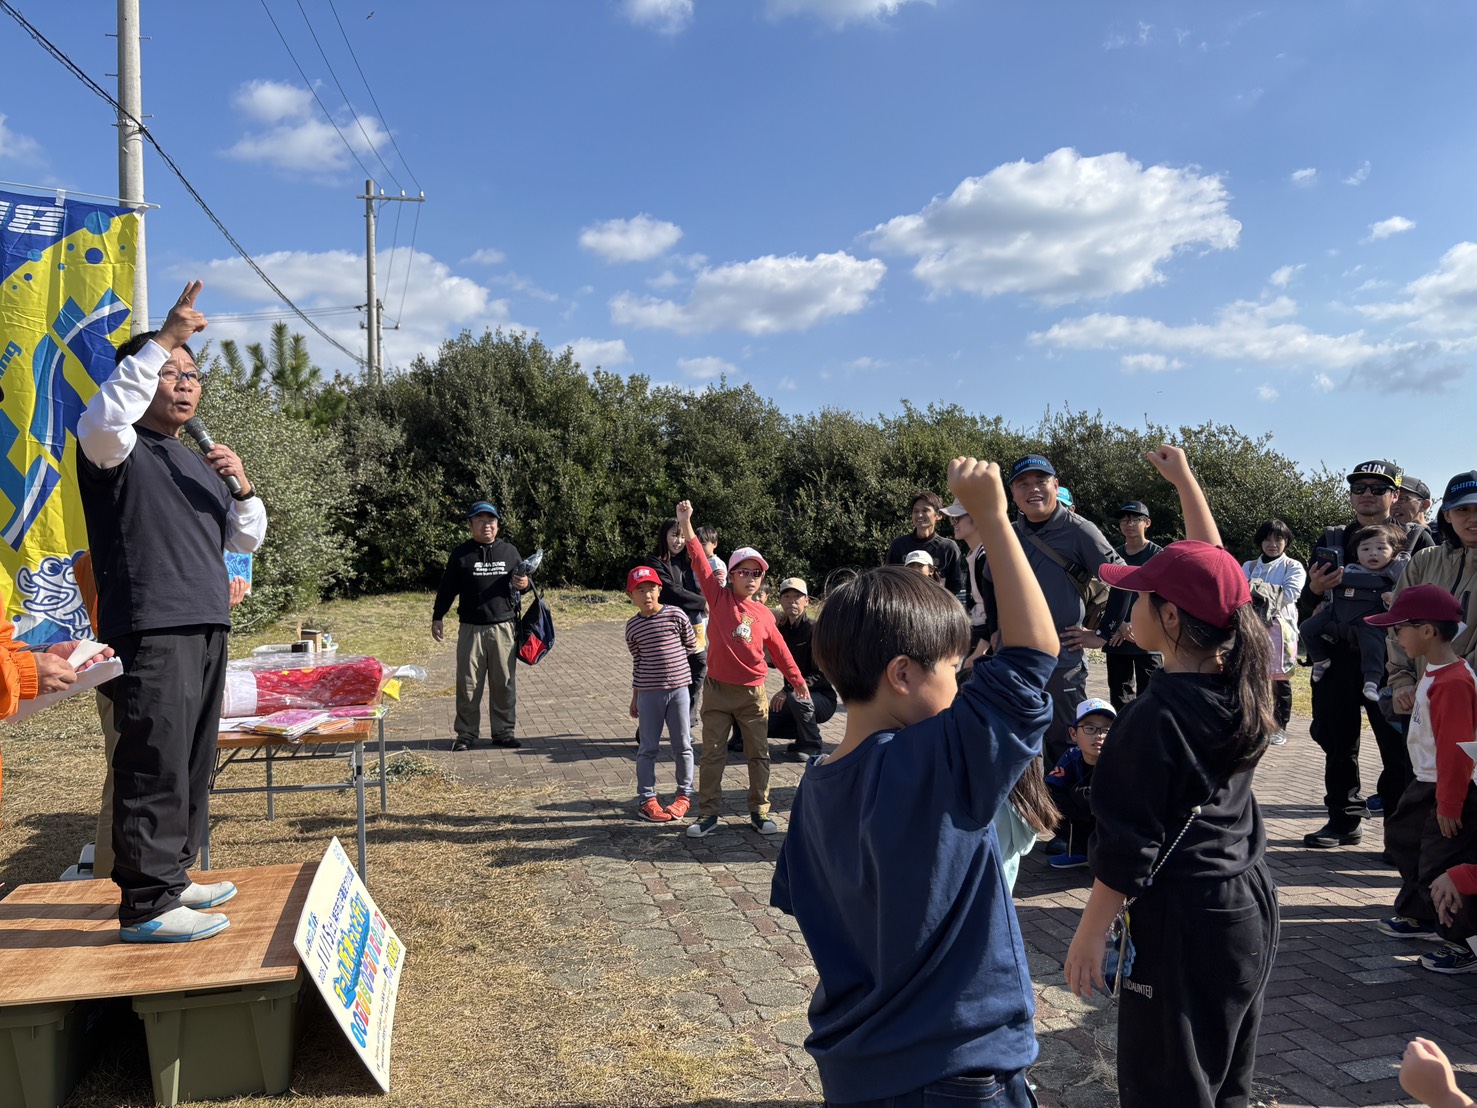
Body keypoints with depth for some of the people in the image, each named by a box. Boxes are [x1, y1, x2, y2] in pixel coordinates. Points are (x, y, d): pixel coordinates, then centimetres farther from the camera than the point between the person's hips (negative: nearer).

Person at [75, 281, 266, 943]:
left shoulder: (200, 465, 24)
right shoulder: (117, 451, 1)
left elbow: (246, 540, 21)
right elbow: (104, 420, -24)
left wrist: (242, 487, 2)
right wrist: (160, 342, -22)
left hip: (207, 630, 8)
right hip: (149, 632, -8)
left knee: (193, 764, 11)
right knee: (155, 765, -9)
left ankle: (171, 875, 22)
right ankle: (144, 905, -4)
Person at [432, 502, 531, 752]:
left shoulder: (509, 551, 9)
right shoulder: (461, 554, 5)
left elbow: (522, 579, 17)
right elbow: (447, 588, 9)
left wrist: (524, 584, -6)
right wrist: (437, 618, 7)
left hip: (504, 628, 1)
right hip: (471, 628, -1)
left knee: (504, 683, 5)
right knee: (468, 684, 3)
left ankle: (504, 731, 15)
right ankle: (466, 733, 14)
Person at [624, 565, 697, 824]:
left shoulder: (676, 615, -5)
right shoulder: (632, 625, 1)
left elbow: (692, 645, 9)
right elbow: (637, 662, 9)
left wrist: (668, 656, 8)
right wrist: (635, 696, 11)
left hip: (678, 688, 0)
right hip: (649, 692, 1)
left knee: (682, 745, 9)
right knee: (648, 747, 5)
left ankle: (684, 794, 24)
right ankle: (646, 799, 14)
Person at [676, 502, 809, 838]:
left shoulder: (764, 615, 2)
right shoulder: (719, 598, -4)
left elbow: (779, 650, 11)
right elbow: (699, 561, -10)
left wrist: (796, 680, 16)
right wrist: (685, 523, -16)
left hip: (752, 693, 2)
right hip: (717, 689, -2)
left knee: (759, 754, 8)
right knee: (712, 754, 5)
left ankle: (760, 811, 20)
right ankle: (708, 814, 14)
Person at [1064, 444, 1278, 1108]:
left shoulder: (1155, 718, -24)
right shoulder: (1242, 682, -3)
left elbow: (1127, 846, -19)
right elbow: (1213, 572, 10)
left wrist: (1090, 933, -8)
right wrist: (1185, 480, 19)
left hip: (1181, 922, -8)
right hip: (1250, 904, 8)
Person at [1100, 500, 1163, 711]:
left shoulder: (1158, 555, 0)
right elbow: (1105, 595, 11)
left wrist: (1134, 625, -14)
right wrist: (1119, 625, -5)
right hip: (1116, 639, 4)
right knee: (1119, 697, 9)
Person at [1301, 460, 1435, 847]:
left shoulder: (1417, 539, 5)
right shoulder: (1331, 540, 13)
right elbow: (1305, 609, 13)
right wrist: (1314, 589, -9)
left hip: (1393, 660, -3)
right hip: (1337, 659, 3)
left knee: (1400, 748, -1)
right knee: (1337, 744, 8)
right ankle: (1344, 819, 20)